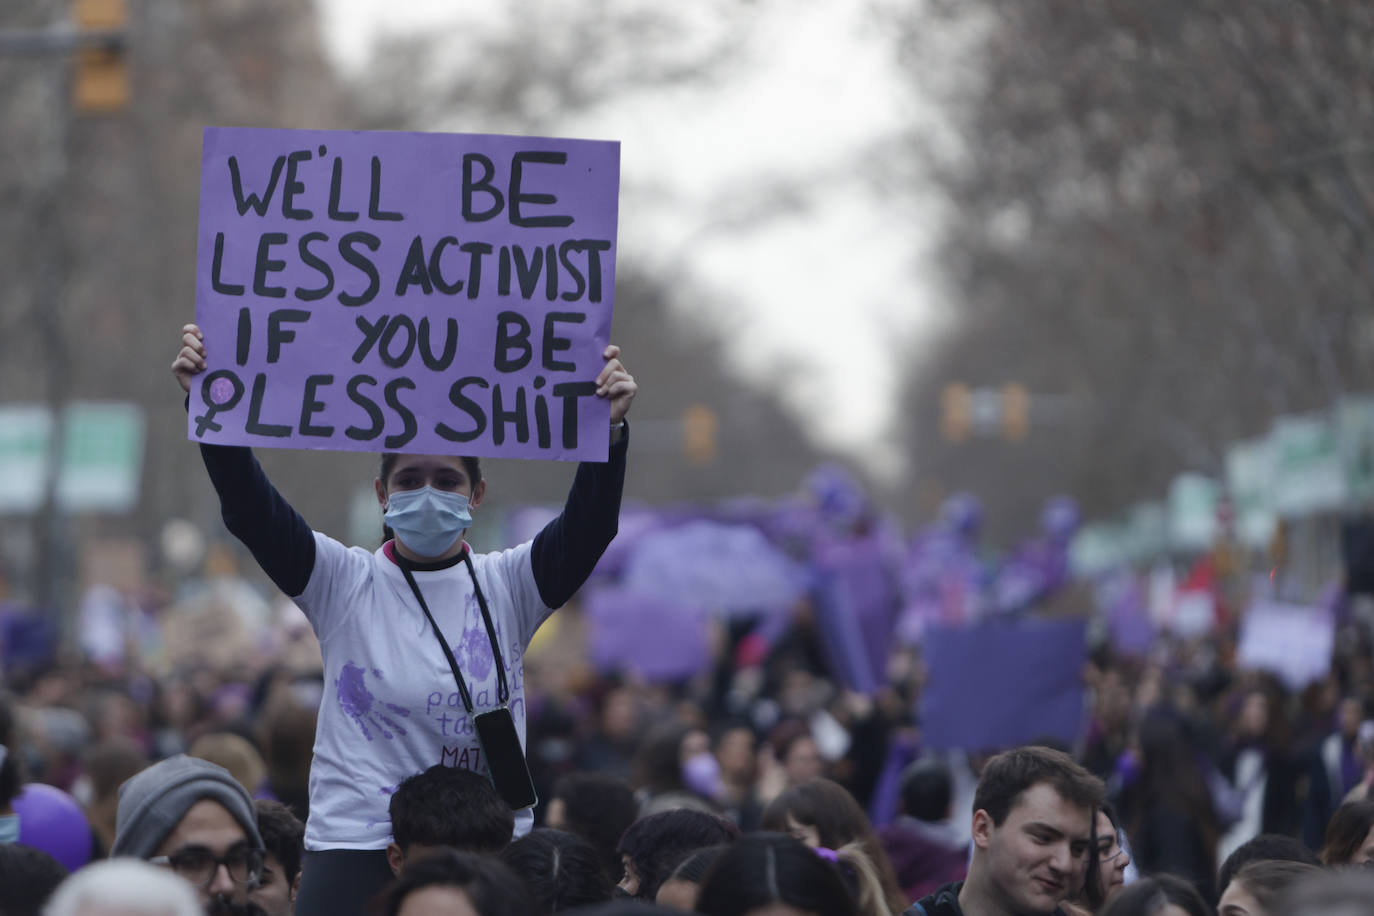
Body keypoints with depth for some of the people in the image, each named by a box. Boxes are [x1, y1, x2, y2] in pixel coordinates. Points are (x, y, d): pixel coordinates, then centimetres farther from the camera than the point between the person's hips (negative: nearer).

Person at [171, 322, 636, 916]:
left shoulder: (508, 588, 5)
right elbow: (249, 509, -8)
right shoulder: (342, 583, 3)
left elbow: (589, 525, -9)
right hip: (353, 848, -1)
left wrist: (609, 427, -26)